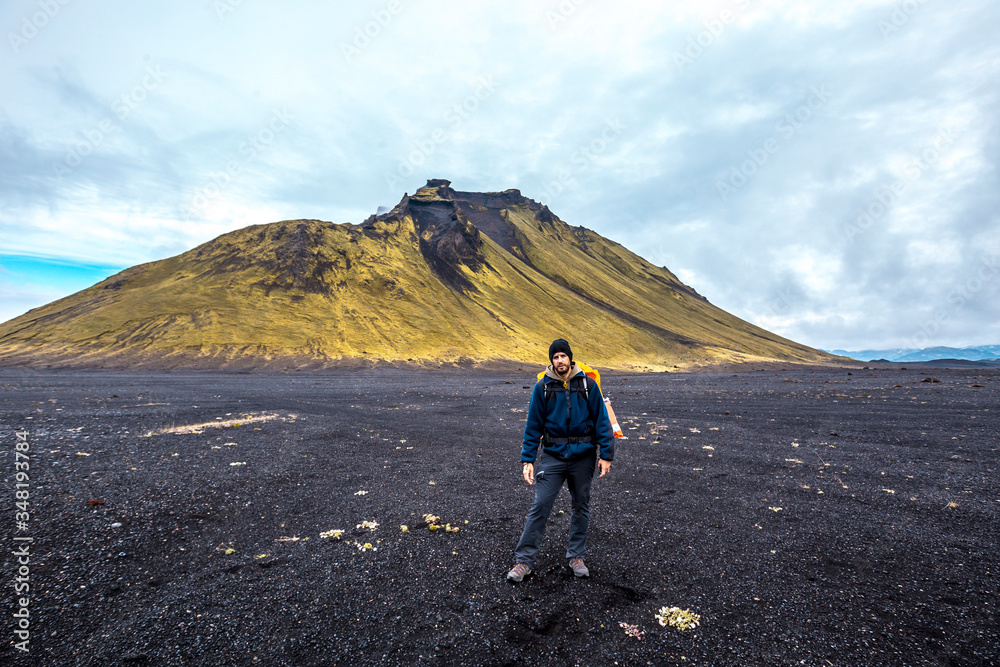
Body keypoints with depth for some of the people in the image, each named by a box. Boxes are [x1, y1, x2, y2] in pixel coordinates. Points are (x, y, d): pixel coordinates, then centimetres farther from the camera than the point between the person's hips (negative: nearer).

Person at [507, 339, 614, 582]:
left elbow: (601, 420, 1)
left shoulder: (587, 384, -2)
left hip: (583, 456, 1)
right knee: (540, 506, -3)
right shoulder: (543, 388, -3)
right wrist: (527, 460, -3)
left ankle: (576, 556, 30)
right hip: (552, 455, -1)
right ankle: (523, 561, 8)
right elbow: (533, 425, 0)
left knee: (581, 507, 13)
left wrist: (606, 454, -4)